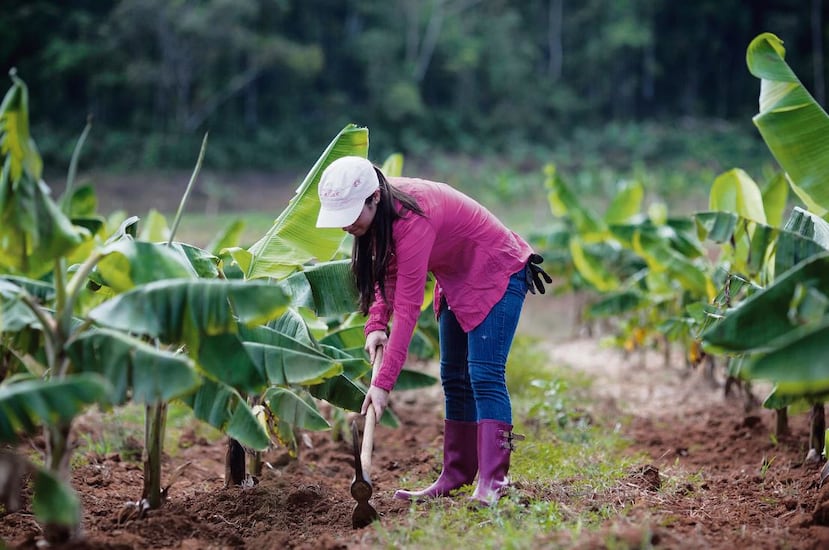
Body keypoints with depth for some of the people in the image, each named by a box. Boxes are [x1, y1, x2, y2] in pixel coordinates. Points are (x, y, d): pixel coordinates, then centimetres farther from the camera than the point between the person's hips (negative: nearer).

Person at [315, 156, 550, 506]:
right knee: (453, 378, 9)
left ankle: (491, 483, -23)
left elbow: (407, 307, -37)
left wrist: (383, 383, -38)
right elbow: (386, 271, 1)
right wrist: (376, 324, -18)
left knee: (484, 375, -20)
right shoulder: (380, 210, -10)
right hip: (457, 280, 9)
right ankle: (455, 476, 15)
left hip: (497, 274, -9)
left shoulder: (412, 219, -36)